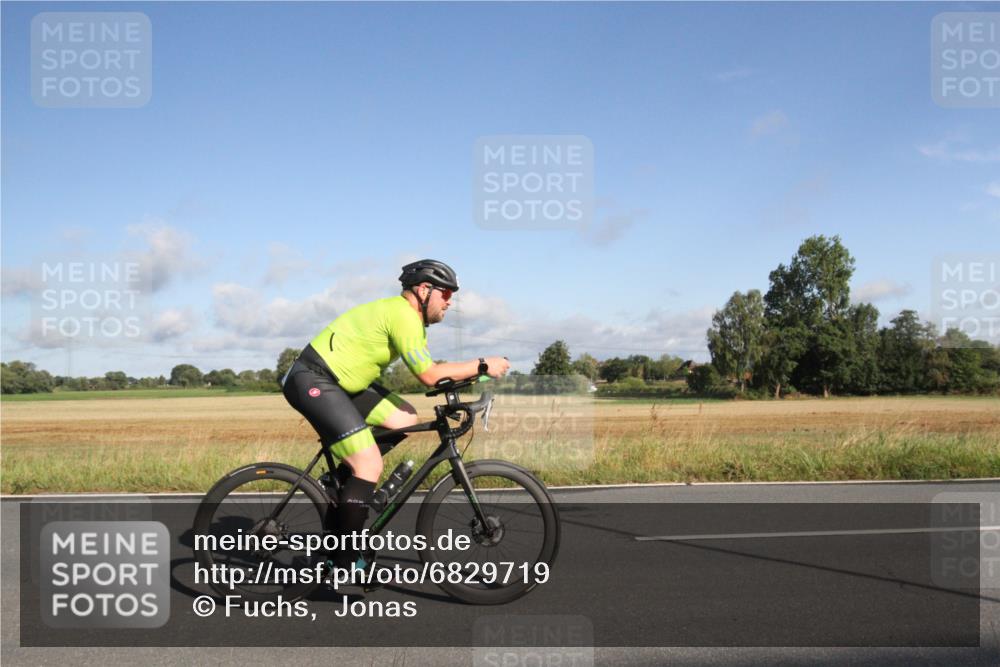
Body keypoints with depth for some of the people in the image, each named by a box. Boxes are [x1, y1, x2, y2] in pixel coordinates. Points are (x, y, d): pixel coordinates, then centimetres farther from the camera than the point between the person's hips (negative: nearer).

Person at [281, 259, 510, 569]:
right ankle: (345, 562, -8)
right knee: (371, 465, -15)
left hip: (339, 381, 10)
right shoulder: (403, 314, -18)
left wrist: (470, 372, -2)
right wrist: (482, 365, -13)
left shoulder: (409, 315, 14)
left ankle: (343, 478, 13)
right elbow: (429, 375, -20)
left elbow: (428, 368, 11)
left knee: (406, 419, 4)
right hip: (313, 382, -10)